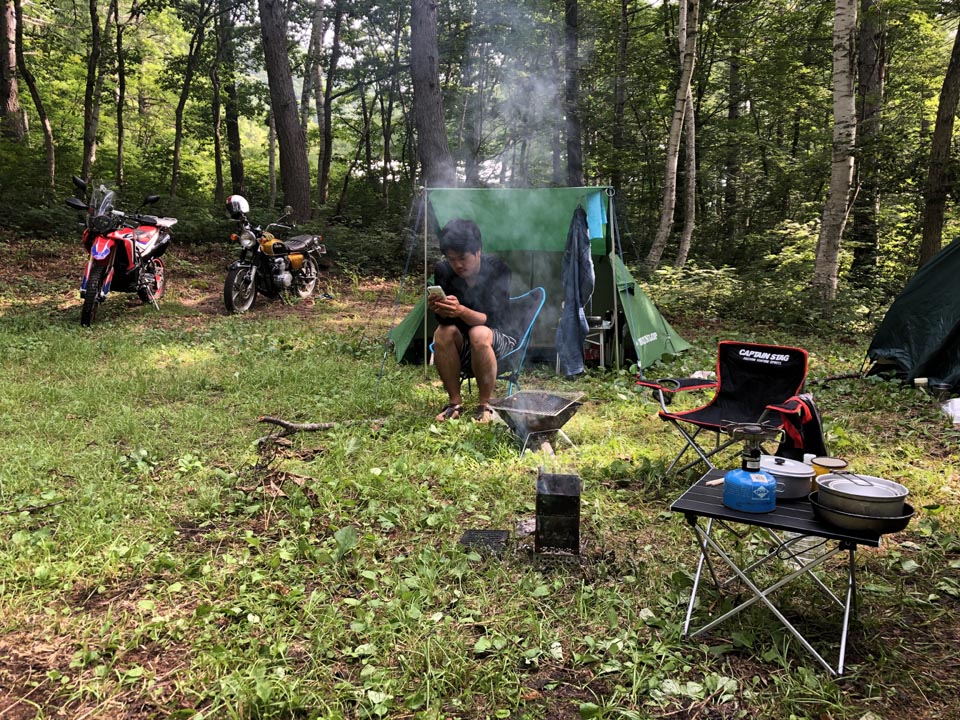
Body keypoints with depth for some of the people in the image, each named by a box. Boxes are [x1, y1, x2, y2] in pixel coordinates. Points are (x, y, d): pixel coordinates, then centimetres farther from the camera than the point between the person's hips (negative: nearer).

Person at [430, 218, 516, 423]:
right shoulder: (443, 271, -10)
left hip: (501, 340, -3)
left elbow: (494, 320, -24)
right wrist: (441, 310, -35)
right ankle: (454, 402, -14)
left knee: (479, 334, -36)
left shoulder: (497, 270, -19)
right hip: (461, 346, 3)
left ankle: (485, 404, -18)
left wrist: (461, 311, -42)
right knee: (443, 334, -29)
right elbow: (444, 320, -10)